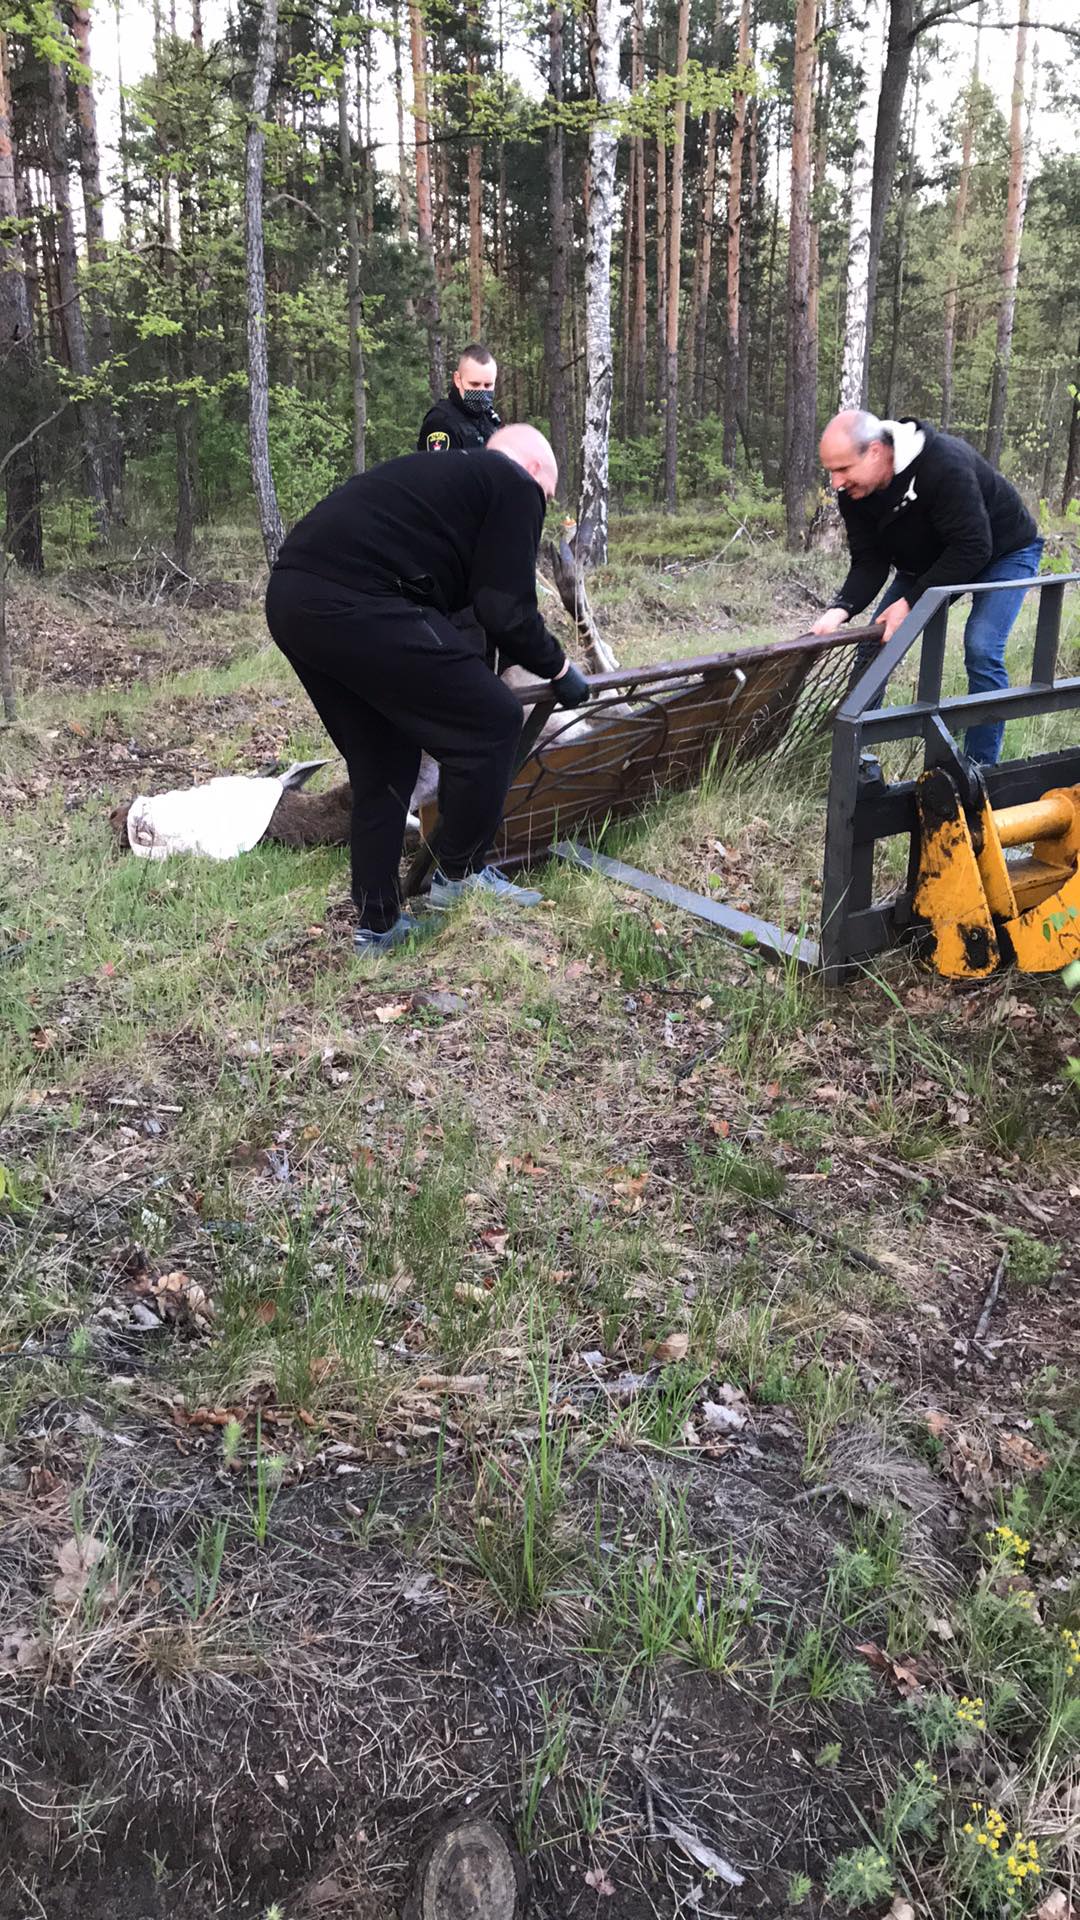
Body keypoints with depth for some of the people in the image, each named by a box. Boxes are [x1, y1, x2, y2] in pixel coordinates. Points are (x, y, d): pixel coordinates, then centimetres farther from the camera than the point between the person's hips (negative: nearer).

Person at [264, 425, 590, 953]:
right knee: (489, 725, 3)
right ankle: (461, 874, 17)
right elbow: (507, 611, -3)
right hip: (355, 606, -10)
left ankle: (377, 925, 25)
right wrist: (560, 669, 14)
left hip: (290, 598, 10)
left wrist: (483, 691, 41)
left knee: (381, 765, 20)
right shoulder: (516, 486, 6)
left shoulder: (453, 474, 32)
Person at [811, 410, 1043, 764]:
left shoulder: (945, 465, -38)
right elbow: (869, 562, -16)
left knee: (981, 649, -24)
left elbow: (972, 549, -37)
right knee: (875, 643, -1)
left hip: (1003, 552, -6)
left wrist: (910, 602, -38)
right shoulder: (853, 491, -18)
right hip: (929, 559, 7)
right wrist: (840, 610, -35)